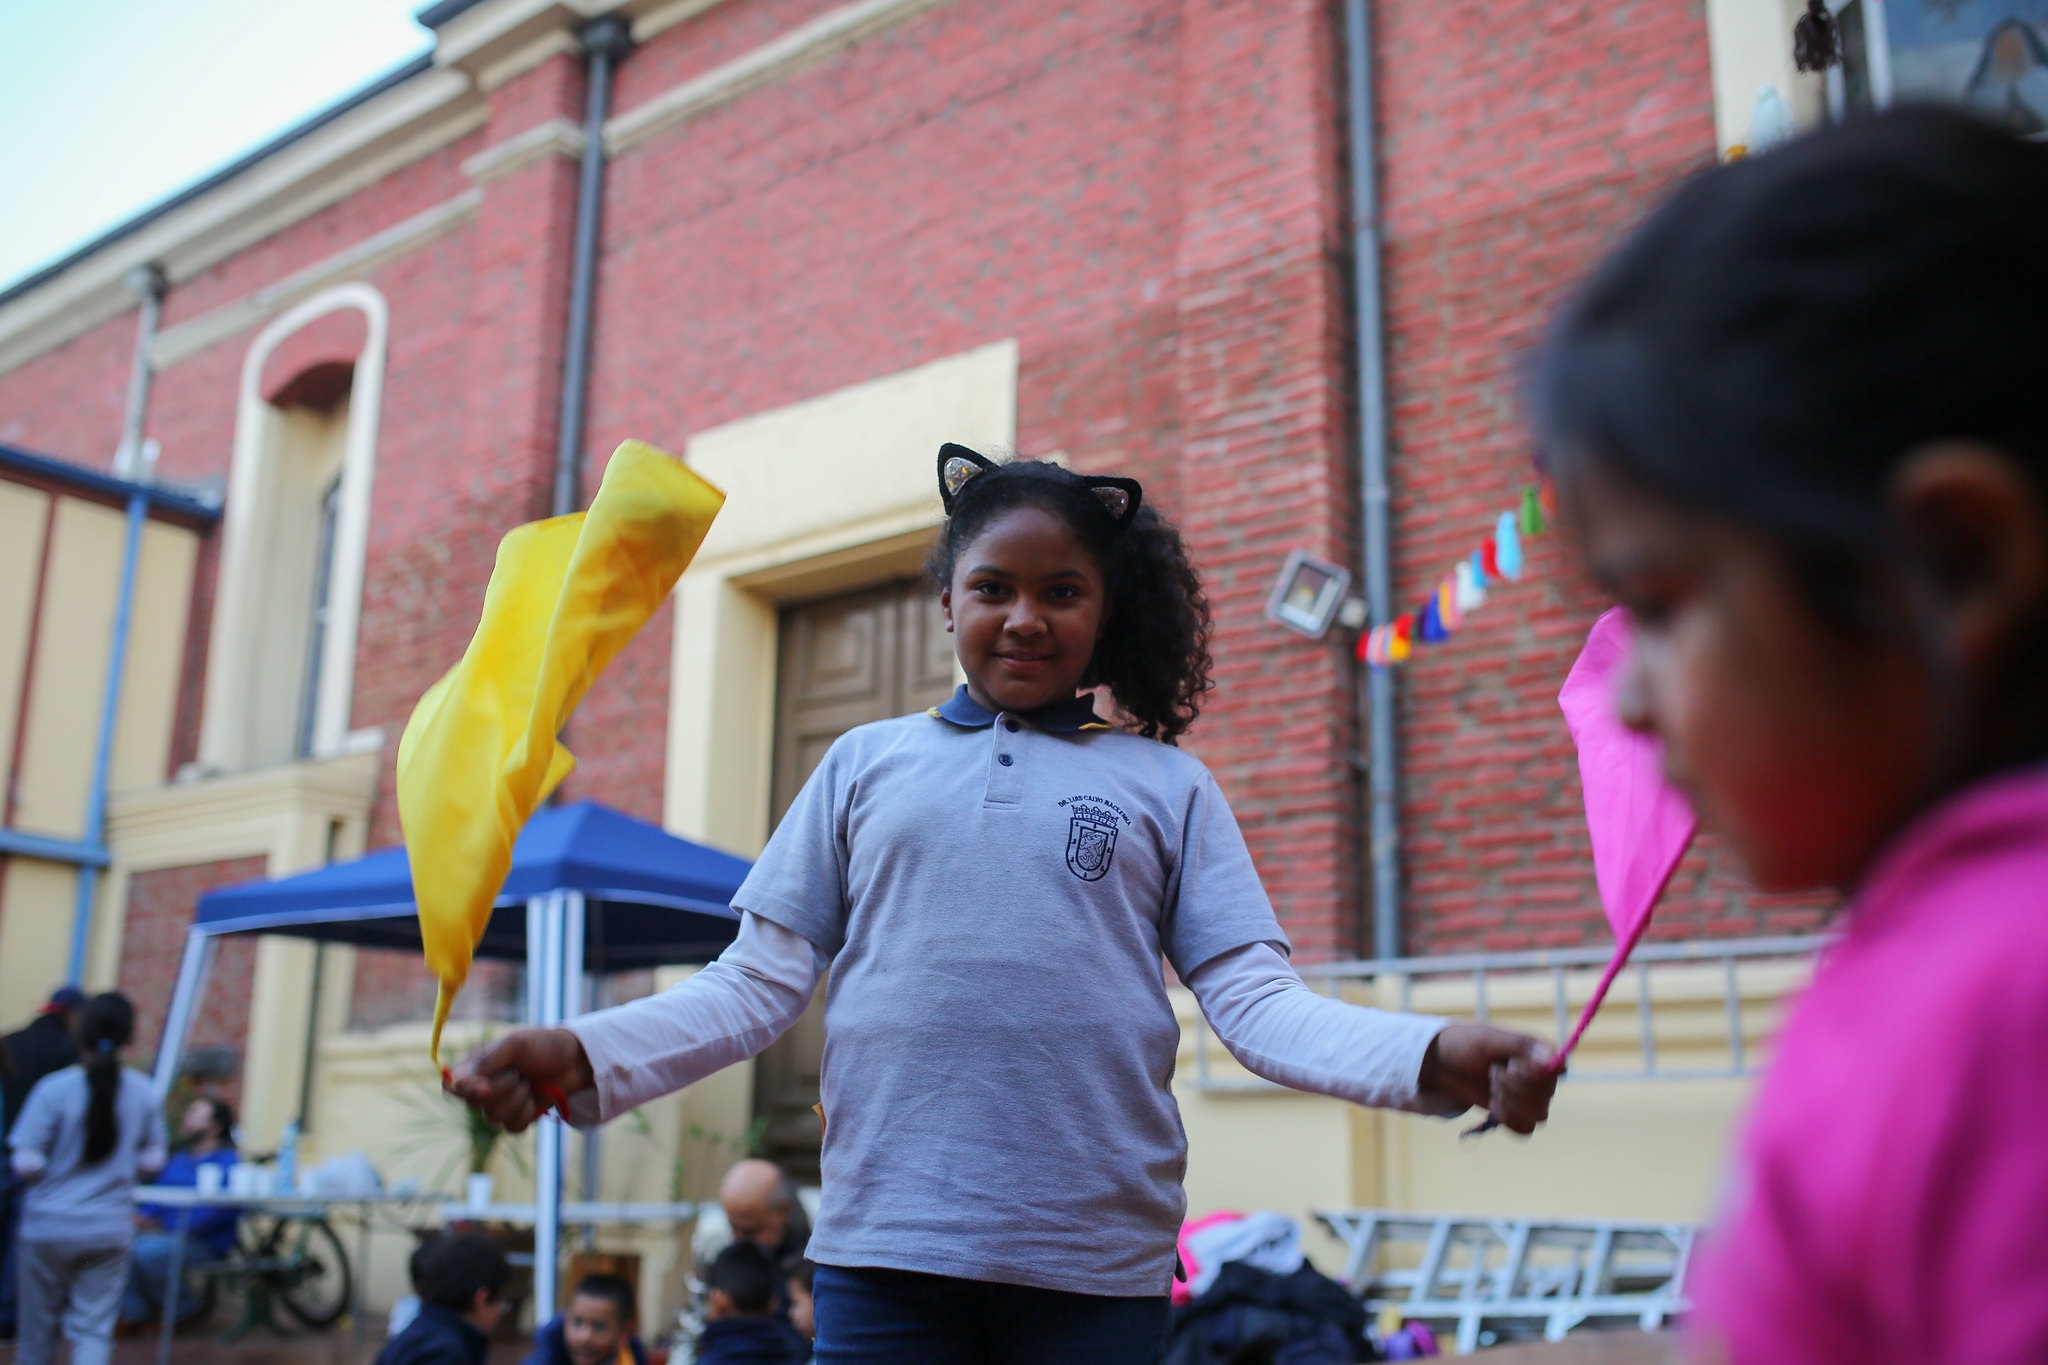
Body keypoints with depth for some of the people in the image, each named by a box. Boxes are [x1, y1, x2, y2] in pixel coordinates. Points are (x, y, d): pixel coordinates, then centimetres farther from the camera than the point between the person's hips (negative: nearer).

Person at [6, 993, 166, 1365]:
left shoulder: (54, 1089, -14)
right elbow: (153, 1160, 1)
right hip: (111, 1228, 1)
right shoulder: (143, 1092, -5)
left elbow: (27, 1163, -14)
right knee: (93, 1330, 5)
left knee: (39, 1325, 16)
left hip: (51, 1226, -1)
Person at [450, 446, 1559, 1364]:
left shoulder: (1165, 786, 8)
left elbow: (1255, 1001, 1)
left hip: (1099, 1258, 0)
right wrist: (579, 1056, -8)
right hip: (884, 1247, 0)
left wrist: (1435, 1058, -15)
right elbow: (757, 985, 6)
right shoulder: (866, 765, 9)